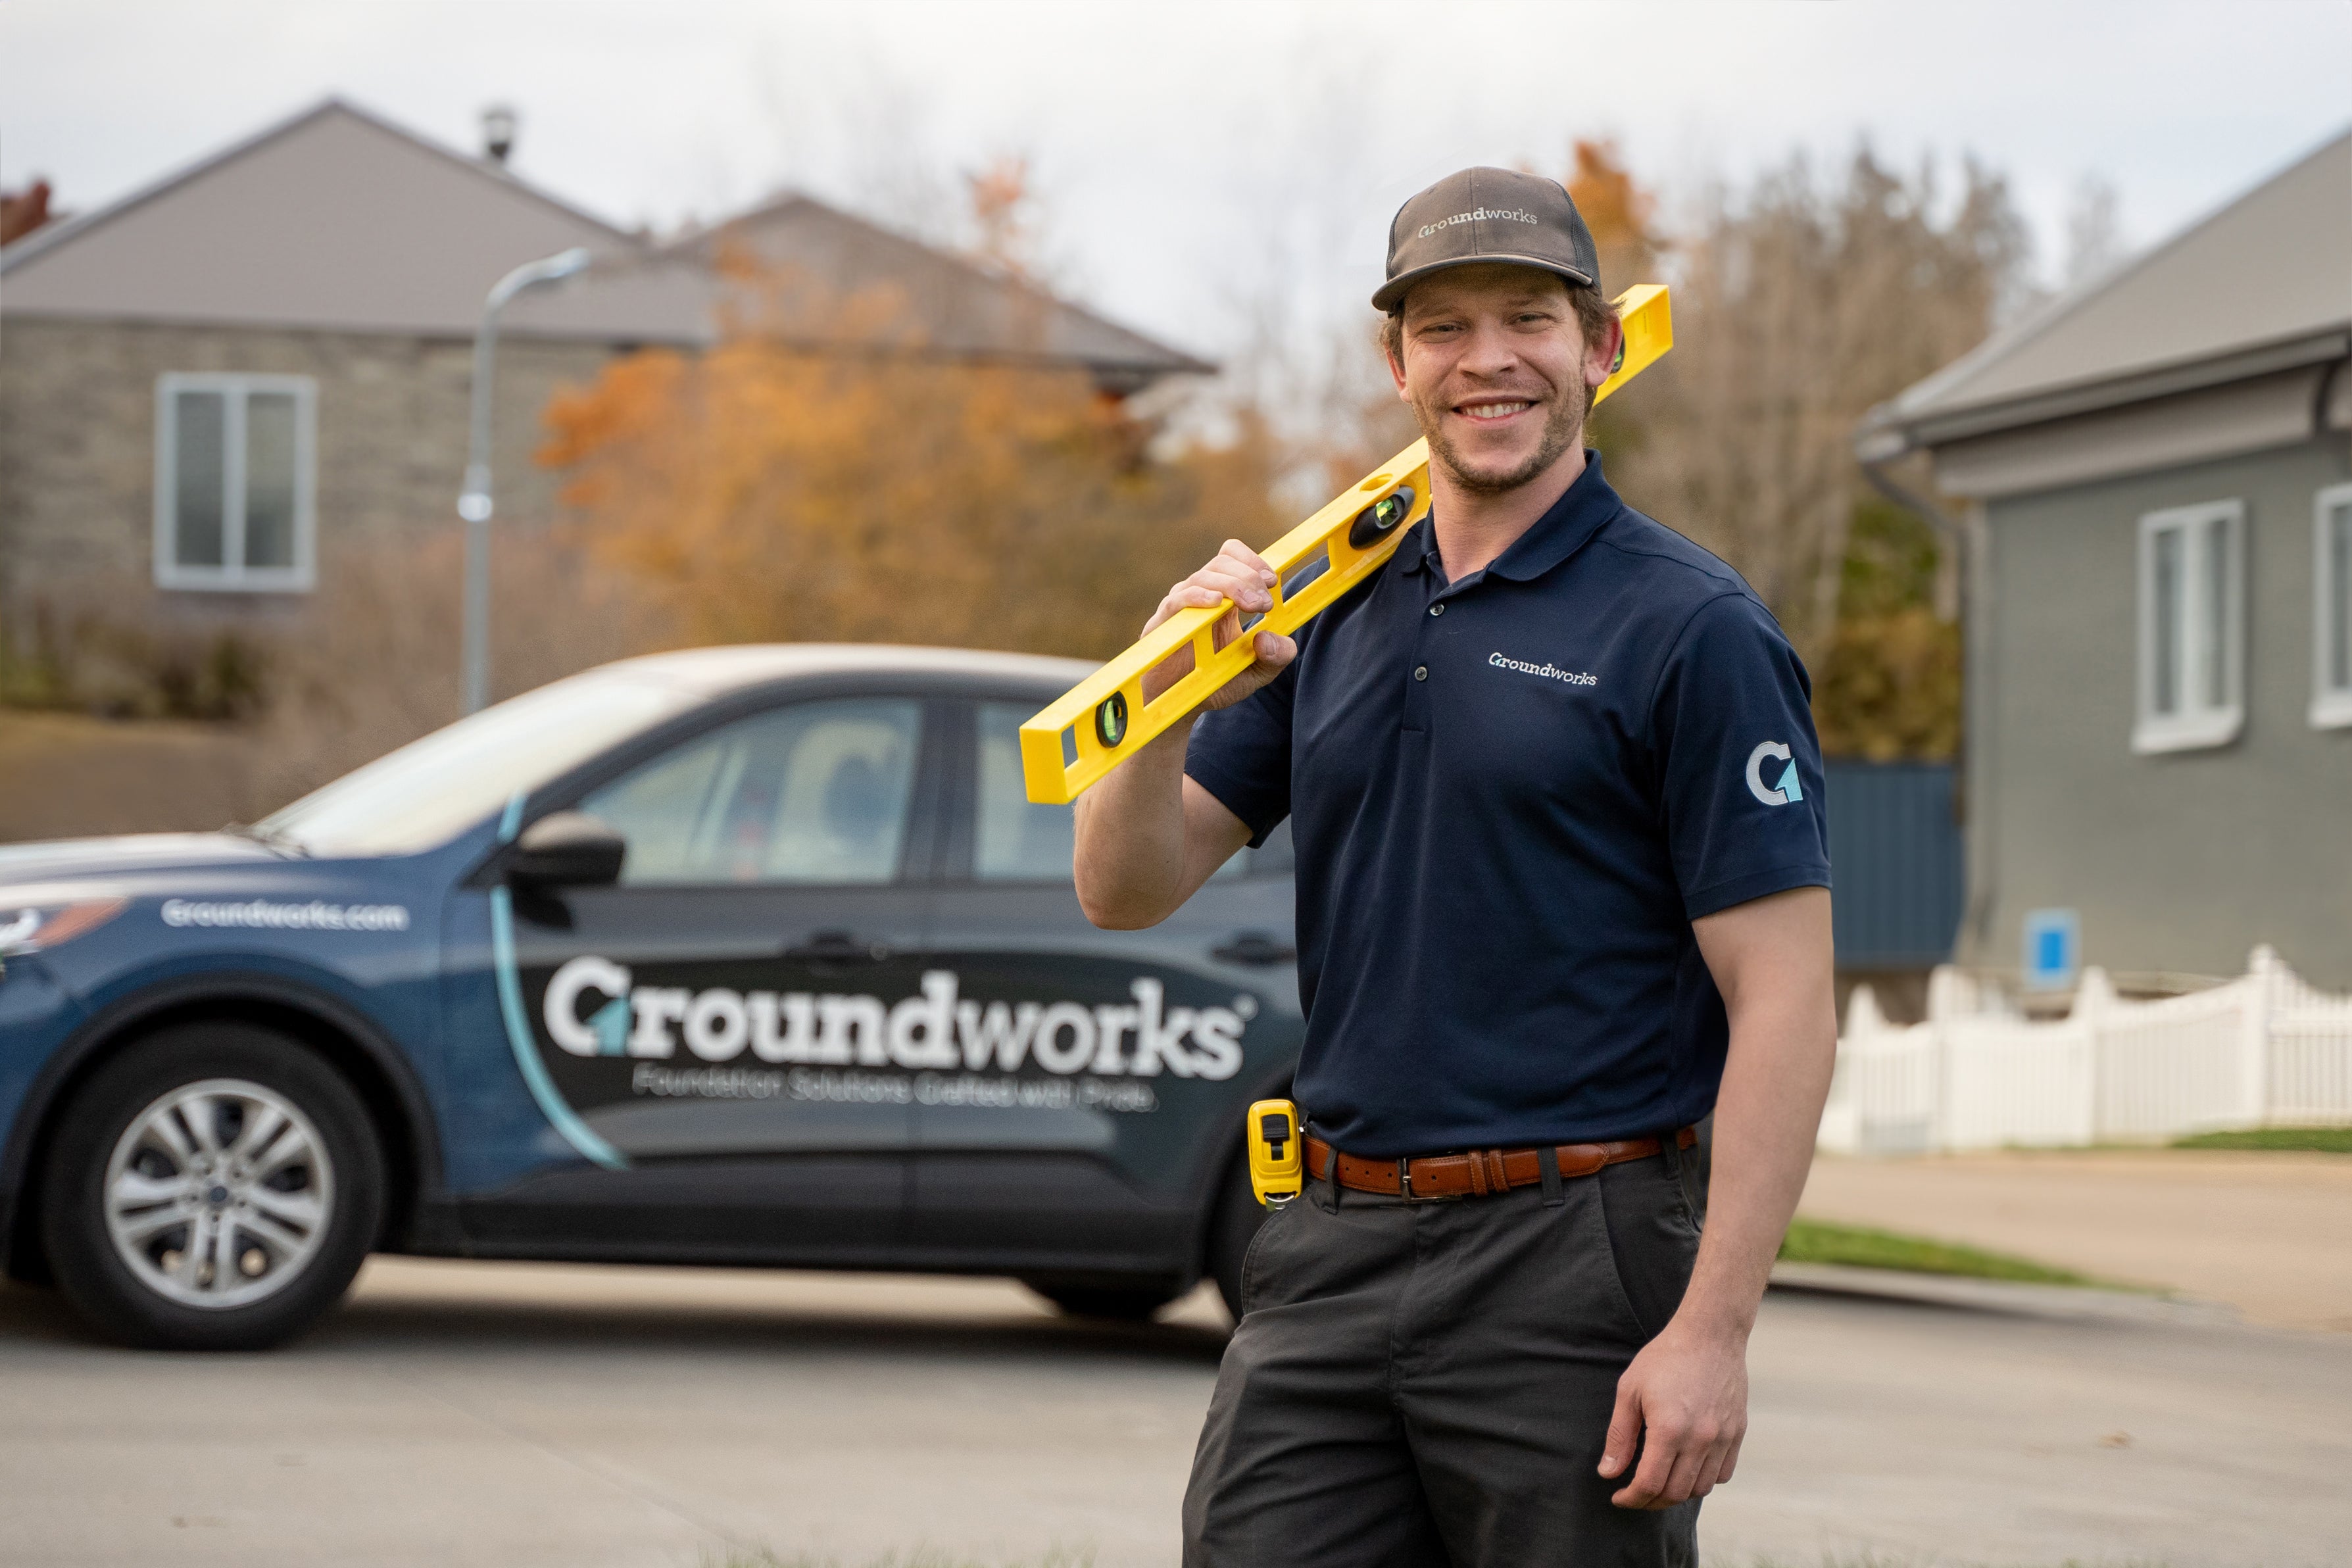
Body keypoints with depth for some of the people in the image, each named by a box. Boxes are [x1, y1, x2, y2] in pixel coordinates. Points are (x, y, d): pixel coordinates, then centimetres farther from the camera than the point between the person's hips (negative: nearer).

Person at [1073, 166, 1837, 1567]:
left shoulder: (1693, 632, -6)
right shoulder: (1334, 611, 13)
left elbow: (1784, 1004, -11)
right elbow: (1128, 890, 12)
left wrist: (1711, 1330, -18)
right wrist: (1172, 700, -8)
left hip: (1569, 1275, -5)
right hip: (1329, 1251, 5)